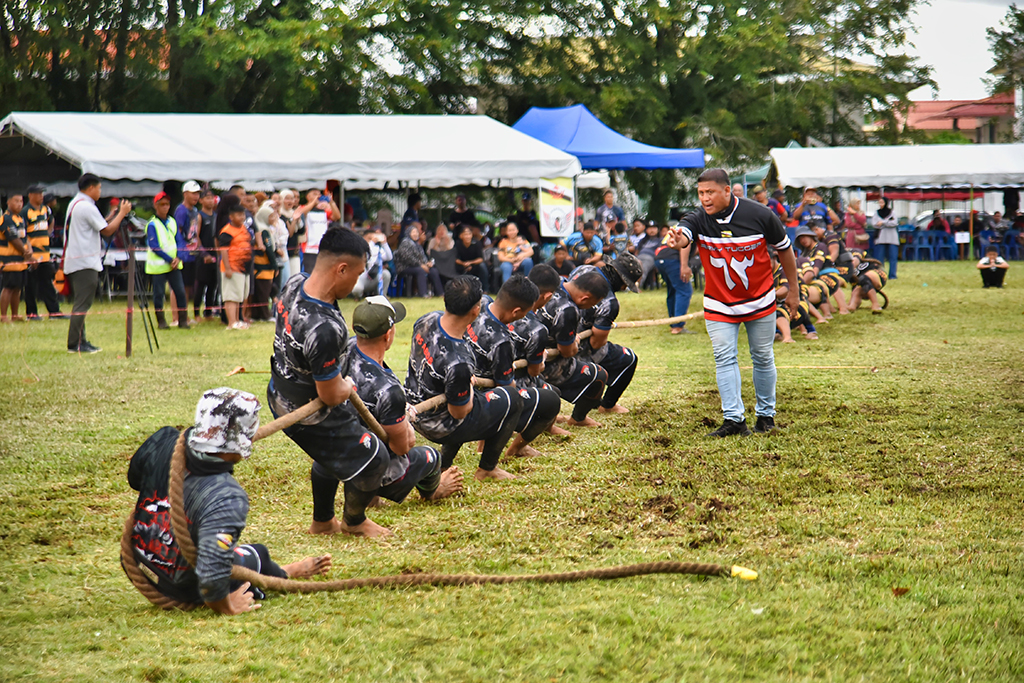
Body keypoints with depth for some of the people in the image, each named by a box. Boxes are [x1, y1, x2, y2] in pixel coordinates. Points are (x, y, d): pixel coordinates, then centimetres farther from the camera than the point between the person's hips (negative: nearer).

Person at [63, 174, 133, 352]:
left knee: (80, 304, 12)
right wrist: (122, 213, -2)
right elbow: (107, 231, -13)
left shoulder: (74, 204, 17)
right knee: (82, 304, -9)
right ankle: (75, 344, -10)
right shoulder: (87, 207, -14)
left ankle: (79, 342, 14)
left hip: (74, 262, 10)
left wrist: (114, 215, 16)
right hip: (85, 263, -10)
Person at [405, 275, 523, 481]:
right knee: (512, 399, 12)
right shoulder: (458, 363, -38)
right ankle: (487, 469, 25)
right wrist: (470, 386, -3)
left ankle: (443, 462, 33)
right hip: (441, 428, -7)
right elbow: (459, 412, -22)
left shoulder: (428, 319, -16)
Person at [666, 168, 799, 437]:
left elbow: (784, 249, -2)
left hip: (760, 302, -1)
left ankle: (766, 414, 24)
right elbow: (684, 234, -38)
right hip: (719, 304, 1)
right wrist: (678, 240, -64)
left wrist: (793, 290, 5)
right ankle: (733, 419, -7)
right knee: (724, 358, -8)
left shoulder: (760, 215, -16)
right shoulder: (699, 218, -15)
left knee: (763, 358, 8)